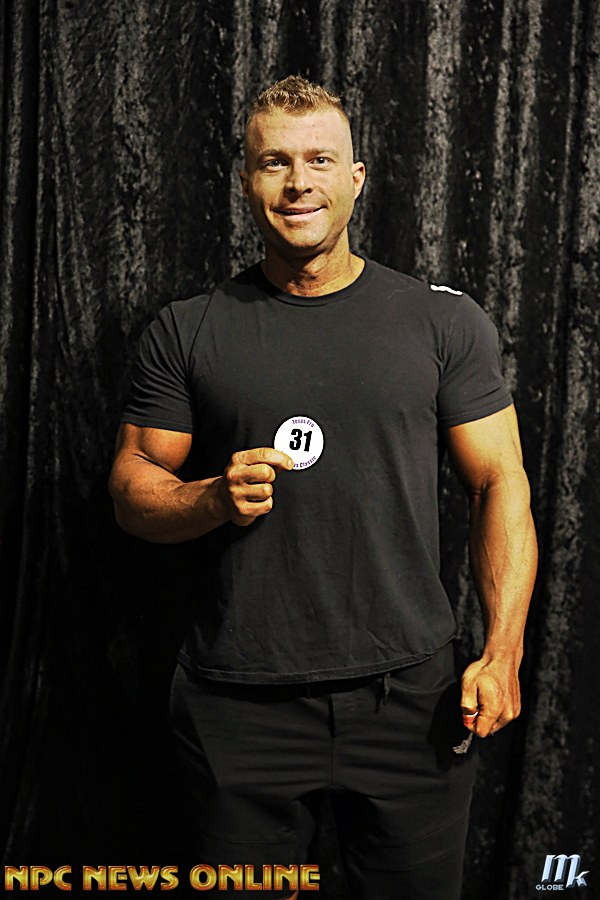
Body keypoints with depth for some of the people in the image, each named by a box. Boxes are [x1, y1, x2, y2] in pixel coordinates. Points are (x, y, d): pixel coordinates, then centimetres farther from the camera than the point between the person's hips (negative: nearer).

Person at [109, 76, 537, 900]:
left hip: (410, 693, 0)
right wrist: (216, 499, -16)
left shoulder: (445, 322, 1)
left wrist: (503, 653, -8)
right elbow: (133, 489, 5)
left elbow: (500, 485, 1)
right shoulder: (188, 331, 3)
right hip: (238, 702, 1)